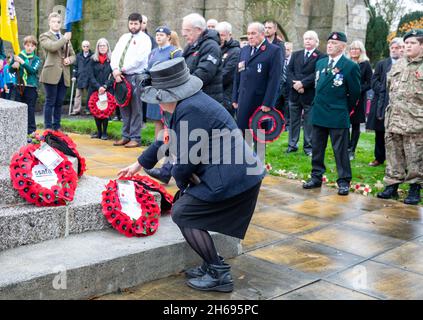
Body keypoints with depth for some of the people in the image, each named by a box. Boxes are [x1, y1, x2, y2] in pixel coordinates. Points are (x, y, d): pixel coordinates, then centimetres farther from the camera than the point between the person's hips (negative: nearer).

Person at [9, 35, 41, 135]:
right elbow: (10, 70, 10)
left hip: (31, 87, -2)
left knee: (30, 109, -1)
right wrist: (13, 66, -11)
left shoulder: (36, 59, 3)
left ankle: (31, 130, 4)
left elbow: (32, 70, -15)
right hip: (19, 86, 2)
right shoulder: (18, 56, 6)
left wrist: (22, 62, -24)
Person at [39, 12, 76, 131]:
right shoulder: (45, 36, 3)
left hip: (64, 75, 5)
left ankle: (57, 127, 14)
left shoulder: (66, 38, 21)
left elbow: (73, 55, 21)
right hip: (51, 74, -5)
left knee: (59, 103, 8)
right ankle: (48, 128, 1)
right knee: (50, 102, -3)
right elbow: (52, 47, -18)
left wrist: (69, 60, -1)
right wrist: (65, 38, -7)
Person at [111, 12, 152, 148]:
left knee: (136, 109, -3)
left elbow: (138, 58, -14)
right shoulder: (124, 37, 18)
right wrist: (115, 70, -9)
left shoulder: (144, 39, -2)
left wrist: (122, 69, -13)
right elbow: (115, 54, 9)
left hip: (136, 77, -6)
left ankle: (135, 138, 1)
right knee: (124, 108, 10)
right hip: (121, 76, 6)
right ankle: (126, 136, 17)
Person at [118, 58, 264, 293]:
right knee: (186, 201, 20)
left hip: (232, 180, -10)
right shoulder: (190, 102, 14)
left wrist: (181, 179, 5)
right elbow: (167, 140, 25)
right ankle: (212, 264, 25)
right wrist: (139, 165, 34)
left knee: (182, 212, 1)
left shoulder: (191, 109, -18)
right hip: (240, 174, 10)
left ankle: (219, 274, 6)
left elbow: (186, 158, -18)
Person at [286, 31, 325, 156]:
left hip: (310, 94, -5)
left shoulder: (321, 56, -4)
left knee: (309, 122, 3)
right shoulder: (296, 54, 13)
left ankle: (308, 146, 12)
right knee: (293, 121, 12)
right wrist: (294, 84, -12)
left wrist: (302, 83, -19)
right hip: (294, 93, 5)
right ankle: (292, 144, 21)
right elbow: (289, 71, 4)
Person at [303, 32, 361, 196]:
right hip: (318, 113, 6)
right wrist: (318, 105, 14)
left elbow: (354, 93, -4)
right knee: (317, 148, 12)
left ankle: (344, 181, 9)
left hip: (338, 116, -6)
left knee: (340, 150, 1)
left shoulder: (351, 66, -9)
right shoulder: (320, 63, 10)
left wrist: (344, 110, 3)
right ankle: (316, 177, 23)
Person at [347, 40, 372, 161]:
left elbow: (369, 83, -3)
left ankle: (351, 151, 11)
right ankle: (346, 149, 5)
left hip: (358, 99, -2)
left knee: (355, 125, 5)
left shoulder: (366, 64, 0)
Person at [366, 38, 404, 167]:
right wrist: (385, 91, -9)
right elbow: (374, 82, 4)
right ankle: (379, 158, 20)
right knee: (380, 132, 9)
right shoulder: (381, 64, 11)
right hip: (381, 104, 3)